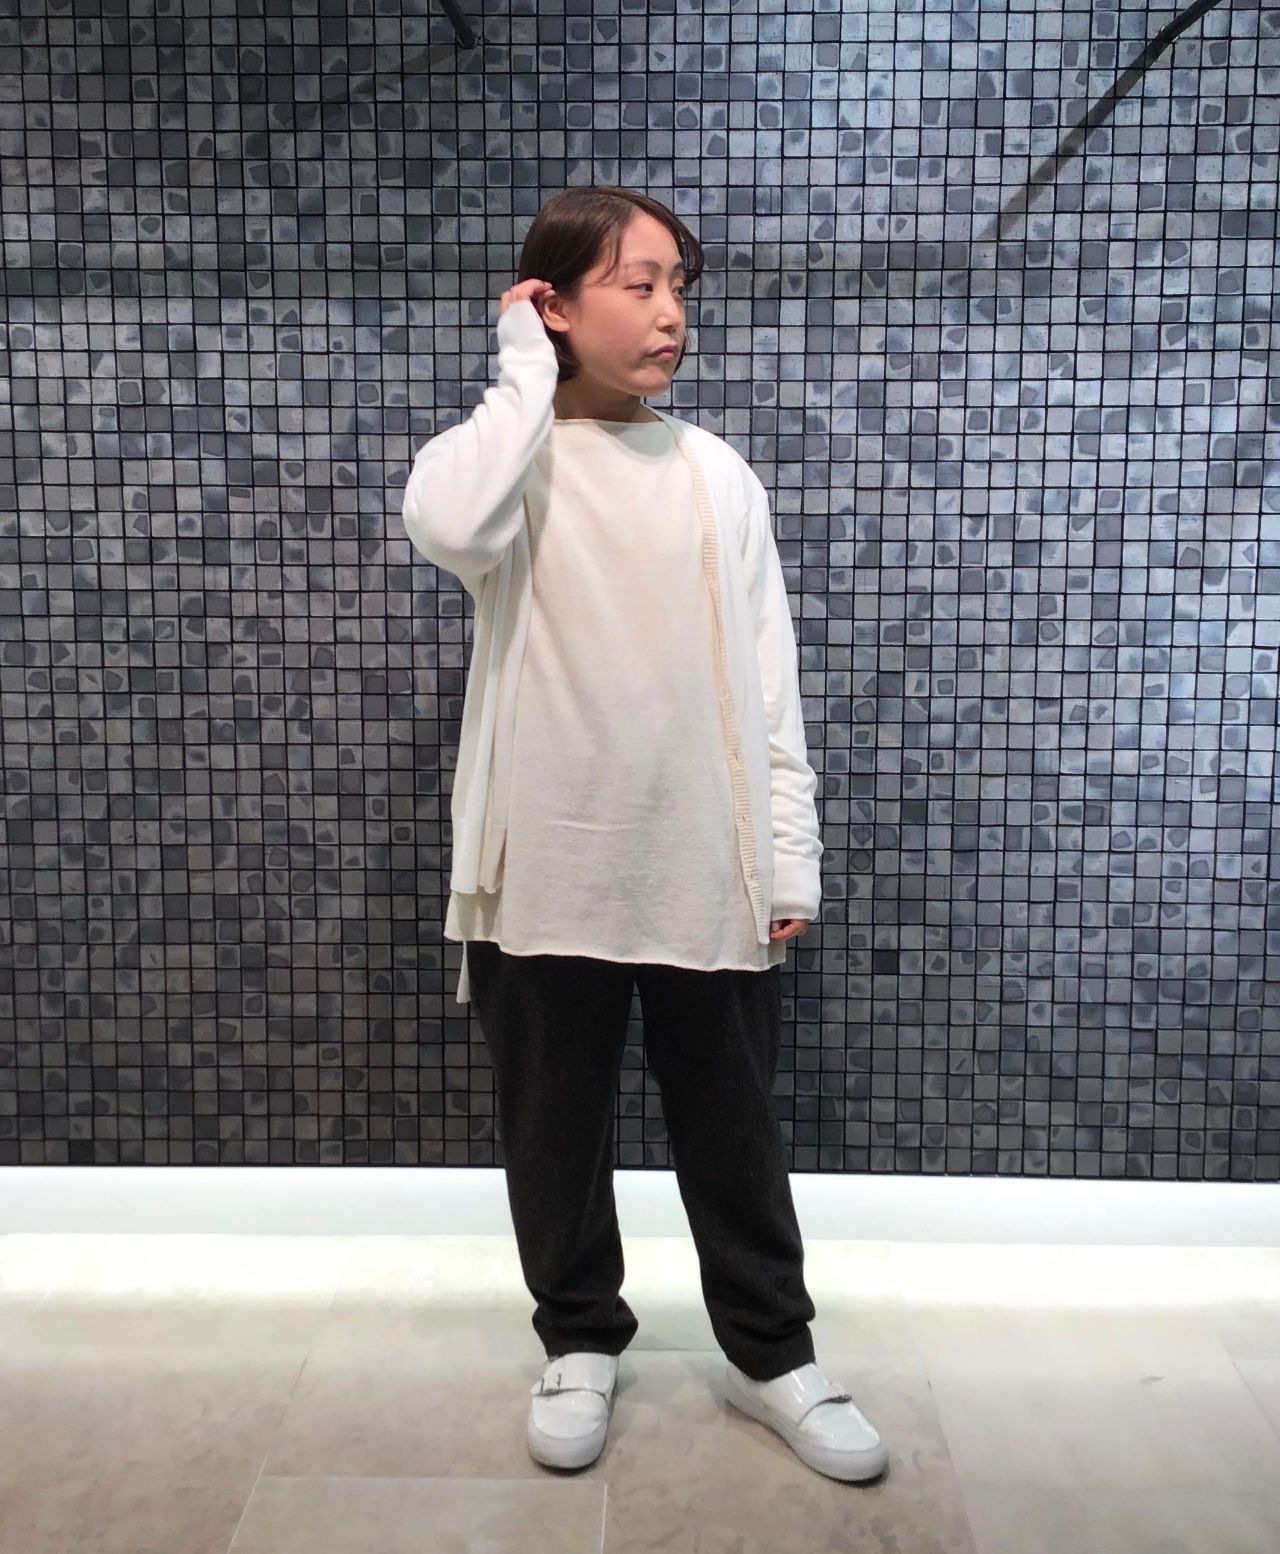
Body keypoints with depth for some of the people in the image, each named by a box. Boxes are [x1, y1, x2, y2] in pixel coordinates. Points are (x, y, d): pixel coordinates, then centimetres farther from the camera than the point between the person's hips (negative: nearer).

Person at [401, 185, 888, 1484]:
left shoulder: (717, 474, 5)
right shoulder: (508, 457, -1)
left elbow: (768, 684, 5)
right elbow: (445, 526, -28)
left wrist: (788, 856, 2)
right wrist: (526, 372, -13)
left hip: (707, 874, 2)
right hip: (548, 874, -1)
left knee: (732, 1131, 14)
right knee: (555, 1131, 15)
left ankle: (770, 1354, 35)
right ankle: (581, 1340, 38)